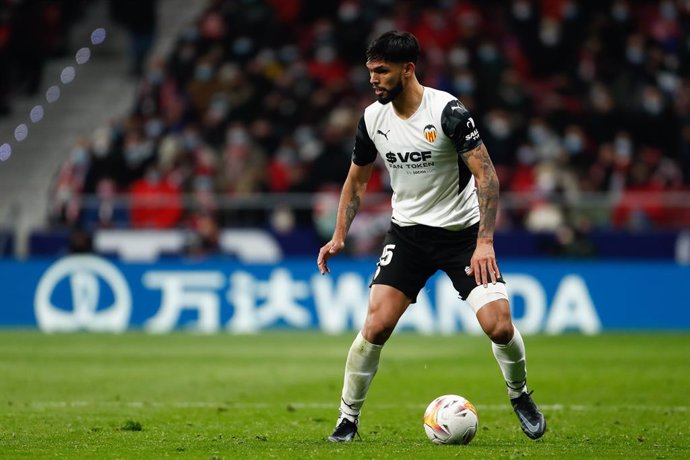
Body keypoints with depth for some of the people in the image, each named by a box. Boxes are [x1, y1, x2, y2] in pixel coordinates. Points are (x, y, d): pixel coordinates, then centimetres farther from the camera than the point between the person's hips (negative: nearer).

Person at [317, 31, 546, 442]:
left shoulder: (448, 112, -19)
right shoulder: (373, 118, -3)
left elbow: (487, 176, -20)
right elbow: (357, 179, 14)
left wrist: (484, 242, -28)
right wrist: (339, 236, 5)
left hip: (462, 231, -3)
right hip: (408, 232, 3)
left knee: (500, 326, -14)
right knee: (376, 326, -12)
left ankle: (520, 396, 16)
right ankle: (348, 419, 2)